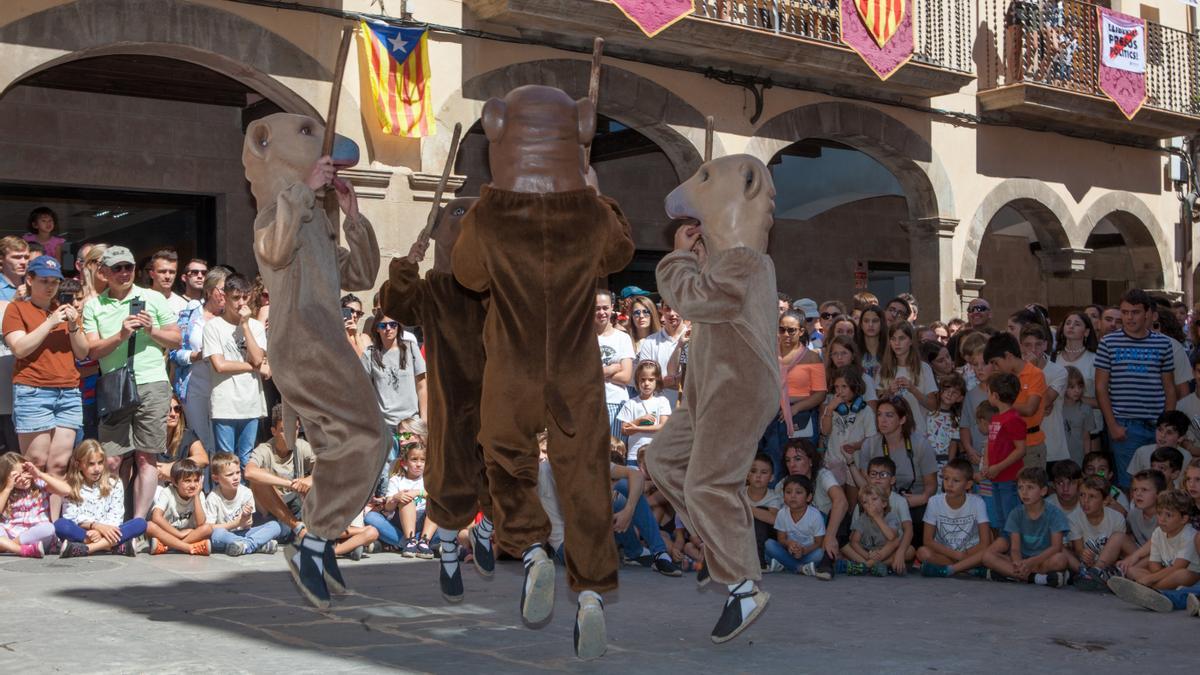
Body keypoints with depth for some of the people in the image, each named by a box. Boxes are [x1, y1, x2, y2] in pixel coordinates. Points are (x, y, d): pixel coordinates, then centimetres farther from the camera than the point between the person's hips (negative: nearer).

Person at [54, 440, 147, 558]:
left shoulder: (114, 484, 7)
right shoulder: (71, 487, 4)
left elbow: (116, 517, -1)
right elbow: (71, 517, -8)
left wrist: (100, 531, -21)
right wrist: (96, 525, -24)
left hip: (106, 533, 1)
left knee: (141, 523, -23)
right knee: (60, 524, -33)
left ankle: (87, 549, -34)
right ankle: (118, 546, -36)